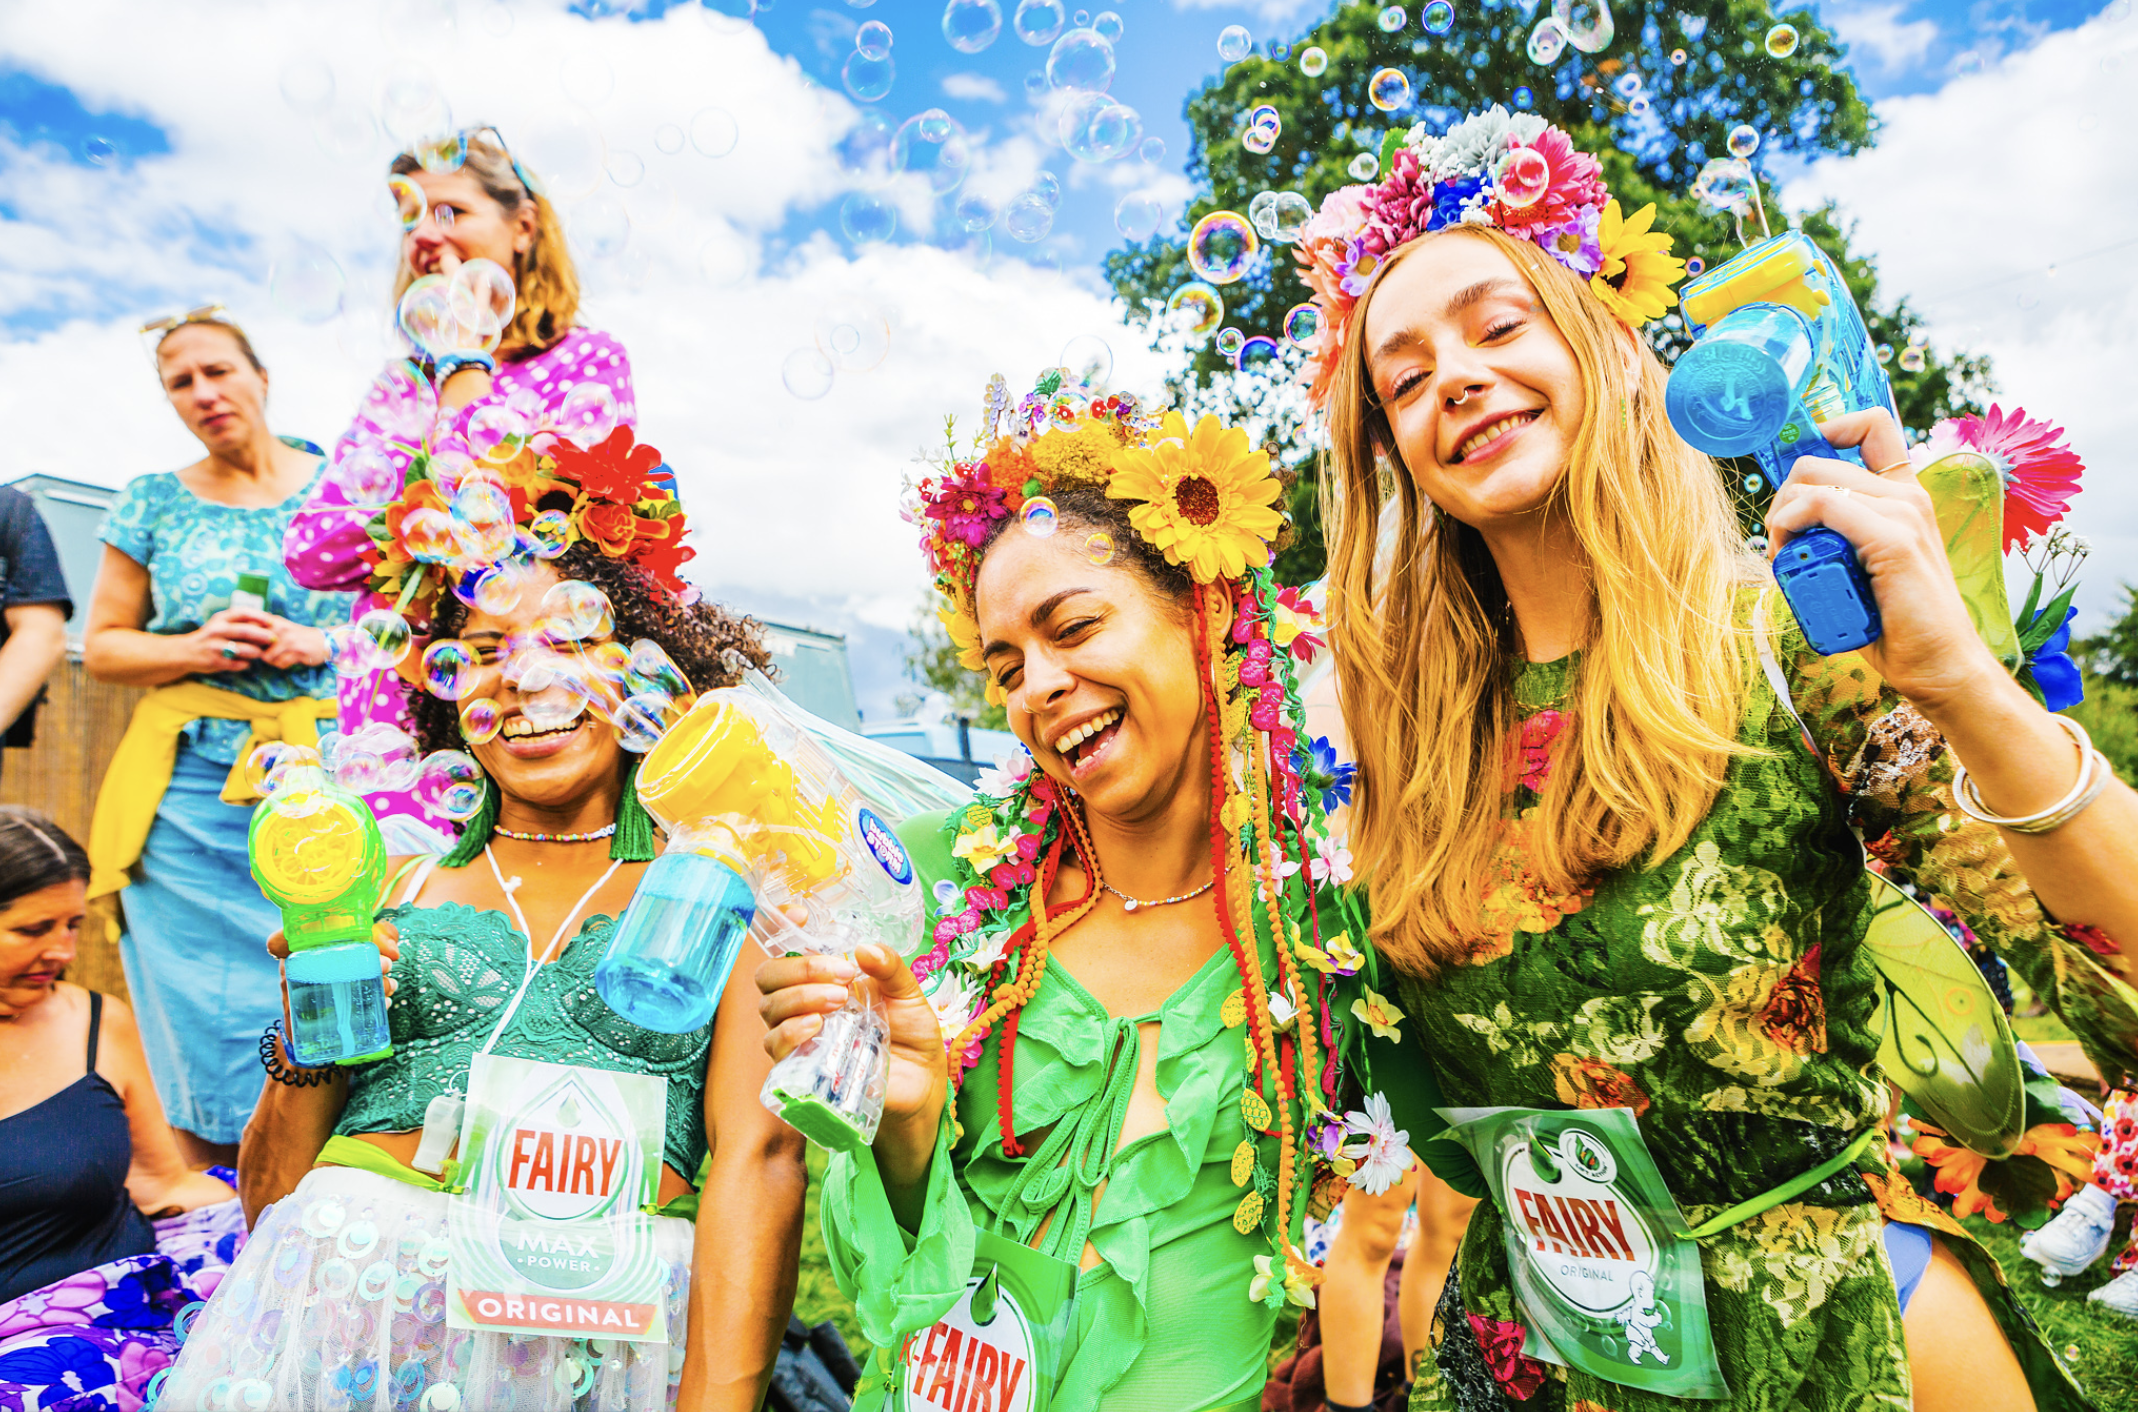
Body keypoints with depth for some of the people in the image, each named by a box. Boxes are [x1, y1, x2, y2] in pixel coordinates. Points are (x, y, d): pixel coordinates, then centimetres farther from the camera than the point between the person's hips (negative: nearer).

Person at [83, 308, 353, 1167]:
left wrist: (321, 644, -10)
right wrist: (197, 650, -8)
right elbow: (101, 647, 11)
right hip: (191, 791, 1)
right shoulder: (152, 504, 8)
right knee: (204, 1025, 5)